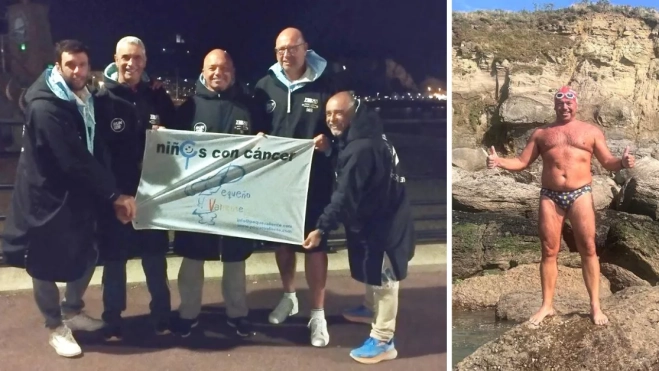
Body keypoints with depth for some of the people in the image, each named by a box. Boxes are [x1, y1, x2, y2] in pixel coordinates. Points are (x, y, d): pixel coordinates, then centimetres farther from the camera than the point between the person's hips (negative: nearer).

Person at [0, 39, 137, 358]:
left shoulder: (86, 100, 4)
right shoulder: (45, 107, -23)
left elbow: (94, 151, 4)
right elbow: (75, 160, -26)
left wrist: (110, 195, -4)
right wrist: (113, 194, -22)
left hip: (77, 194, 8)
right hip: (47, 197, -8)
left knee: (85, 256, 17)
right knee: (46, 266, 8)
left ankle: (72, 311, 41)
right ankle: (56, 327, 27)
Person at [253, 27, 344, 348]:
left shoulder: (325, 84, -6)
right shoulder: (265, 85, 6)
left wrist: (328, 140, -22)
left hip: (313, 177, -4)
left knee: (315, 241, 1)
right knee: (282, 238, 16)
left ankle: (318, 313, 12)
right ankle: (288, 296, 37)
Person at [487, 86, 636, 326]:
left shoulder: (592, 131, 11)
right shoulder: (541, 133, 14)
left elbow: (607, 162, 7)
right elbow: (522, 162, 11)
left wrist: (622, 163, -16)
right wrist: (499, 162, -7)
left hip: (580, 194, -1)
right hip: (550, 196, 1)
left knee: (588, 249, -2)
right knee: (549, 251, 2)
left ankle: (595, 306, 5)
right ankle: (547, 305, 10)